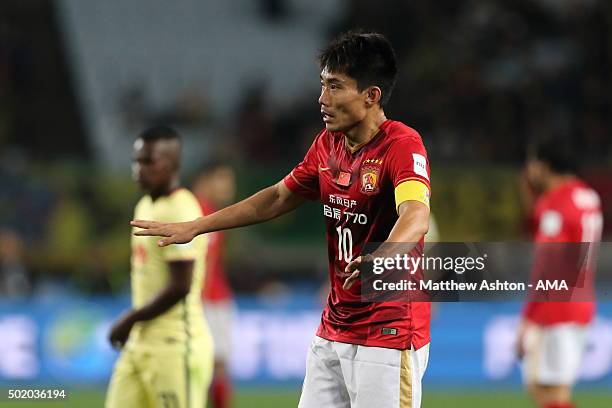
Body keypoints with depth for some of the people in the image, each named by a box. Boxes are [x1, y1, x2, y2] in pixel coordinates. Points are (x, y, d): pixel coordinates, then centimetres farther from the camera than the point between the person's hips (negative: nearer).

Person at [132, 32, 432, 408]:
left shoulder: (403, 145, -16)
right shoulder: (328, 144, 9)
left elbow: (416, 216, -34)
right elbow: (277, 199, 22)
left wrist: (381, 257, -55)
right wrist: (193, 228, 21)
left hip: (389, 333, -8)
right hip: (333, 330, 8)